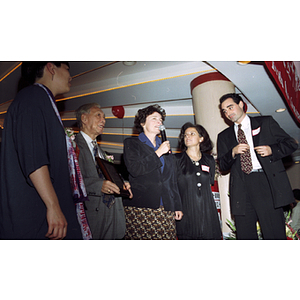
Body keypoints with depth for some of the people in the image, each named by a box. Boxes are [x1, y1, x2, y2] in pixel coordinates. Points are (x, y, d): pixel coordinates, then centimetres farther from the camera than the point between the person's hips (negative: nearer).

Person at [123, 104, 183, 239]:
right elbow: (134, 170, -11)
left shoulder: (164, 145, 20)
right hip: (140, 208, -4)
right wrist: (158, 153, -7)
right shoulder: (131, 143, 7)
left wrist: (177, 206, 16)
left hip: (166, 208, 4)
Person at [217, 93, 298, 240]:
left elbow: (291, 143, 12)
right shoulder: (224, 136, 18)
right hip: (241, 187, 2)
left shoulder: (266, 122, 13)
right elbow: (222, 166, 13)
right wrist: (233, 153, -7)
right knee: (244, 235, 3)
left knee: (275, 234, -3)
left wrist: (272, 150, -7)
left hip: (267, 182, -2)